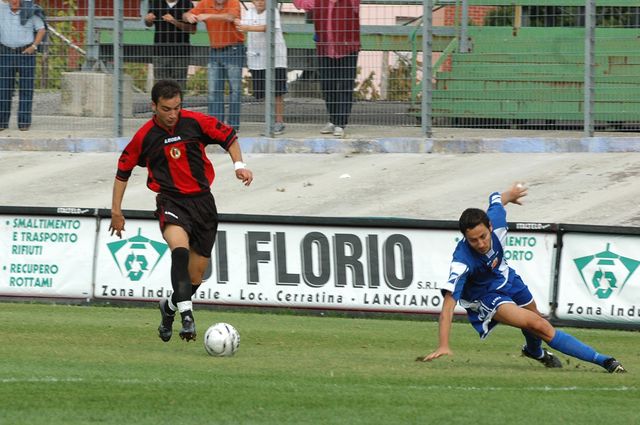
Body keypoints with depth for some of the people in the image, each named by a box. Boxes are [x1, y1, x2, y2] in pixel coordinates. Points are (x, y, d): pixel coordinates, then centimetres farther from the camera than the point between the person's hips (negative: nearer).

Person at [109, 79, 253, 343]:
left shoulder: (195, 122, -5)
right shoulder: (145, 136, -4)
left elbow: (228, 136, 10)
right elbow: (123, 170, 9)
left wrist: (239, 165, -5)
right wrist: (116, 210, 9)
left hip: (202, 200, 2)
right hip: (171, 200, -2)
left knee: (195, 276, 6)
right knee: (179, 246, -34)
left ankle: (170, 307, 37)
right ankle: (186, 314, -40)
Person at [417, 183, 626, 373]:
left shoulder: (495, 219, -28)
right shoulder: (462, 261, -41)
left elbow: (496, 198, -3)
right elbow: (448, 304, -43)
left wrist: (511, 193, 22)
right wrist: (443, 346, -50)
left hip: (505, 277, 6)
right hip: (485, 296, -6)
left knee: (536, 321, 30)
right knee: (540, 326, -22)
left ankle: (534, 350, 66)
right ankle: (604, 361, -16)